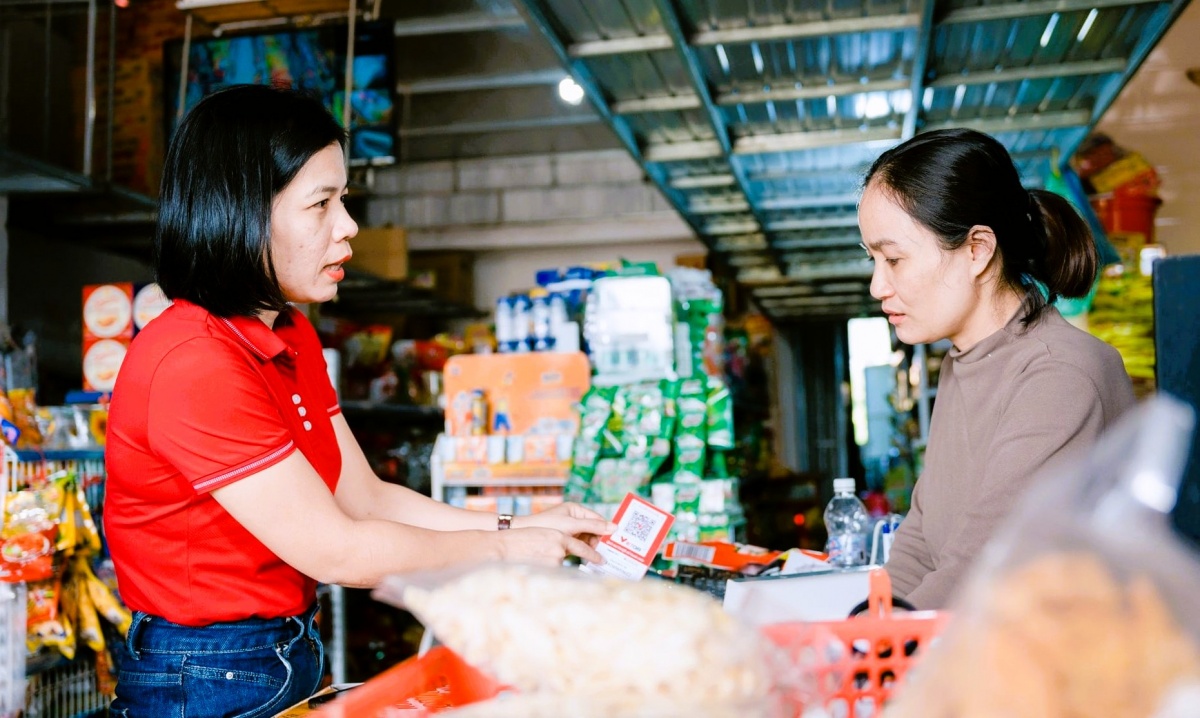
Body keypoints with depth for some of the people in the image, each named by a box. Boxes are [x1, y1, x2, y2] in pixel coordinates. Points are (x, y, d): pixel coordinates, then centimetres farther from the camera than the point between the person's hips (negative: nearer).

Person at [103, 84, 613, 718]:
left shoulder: (291, 337, 6)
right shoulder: (192, 365, -25)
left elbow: (365, 496, 3)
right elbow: (335, 551, -22)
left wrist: (522, 526, -5)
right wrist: (505, 549, -13)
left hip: (291, 658, 8)